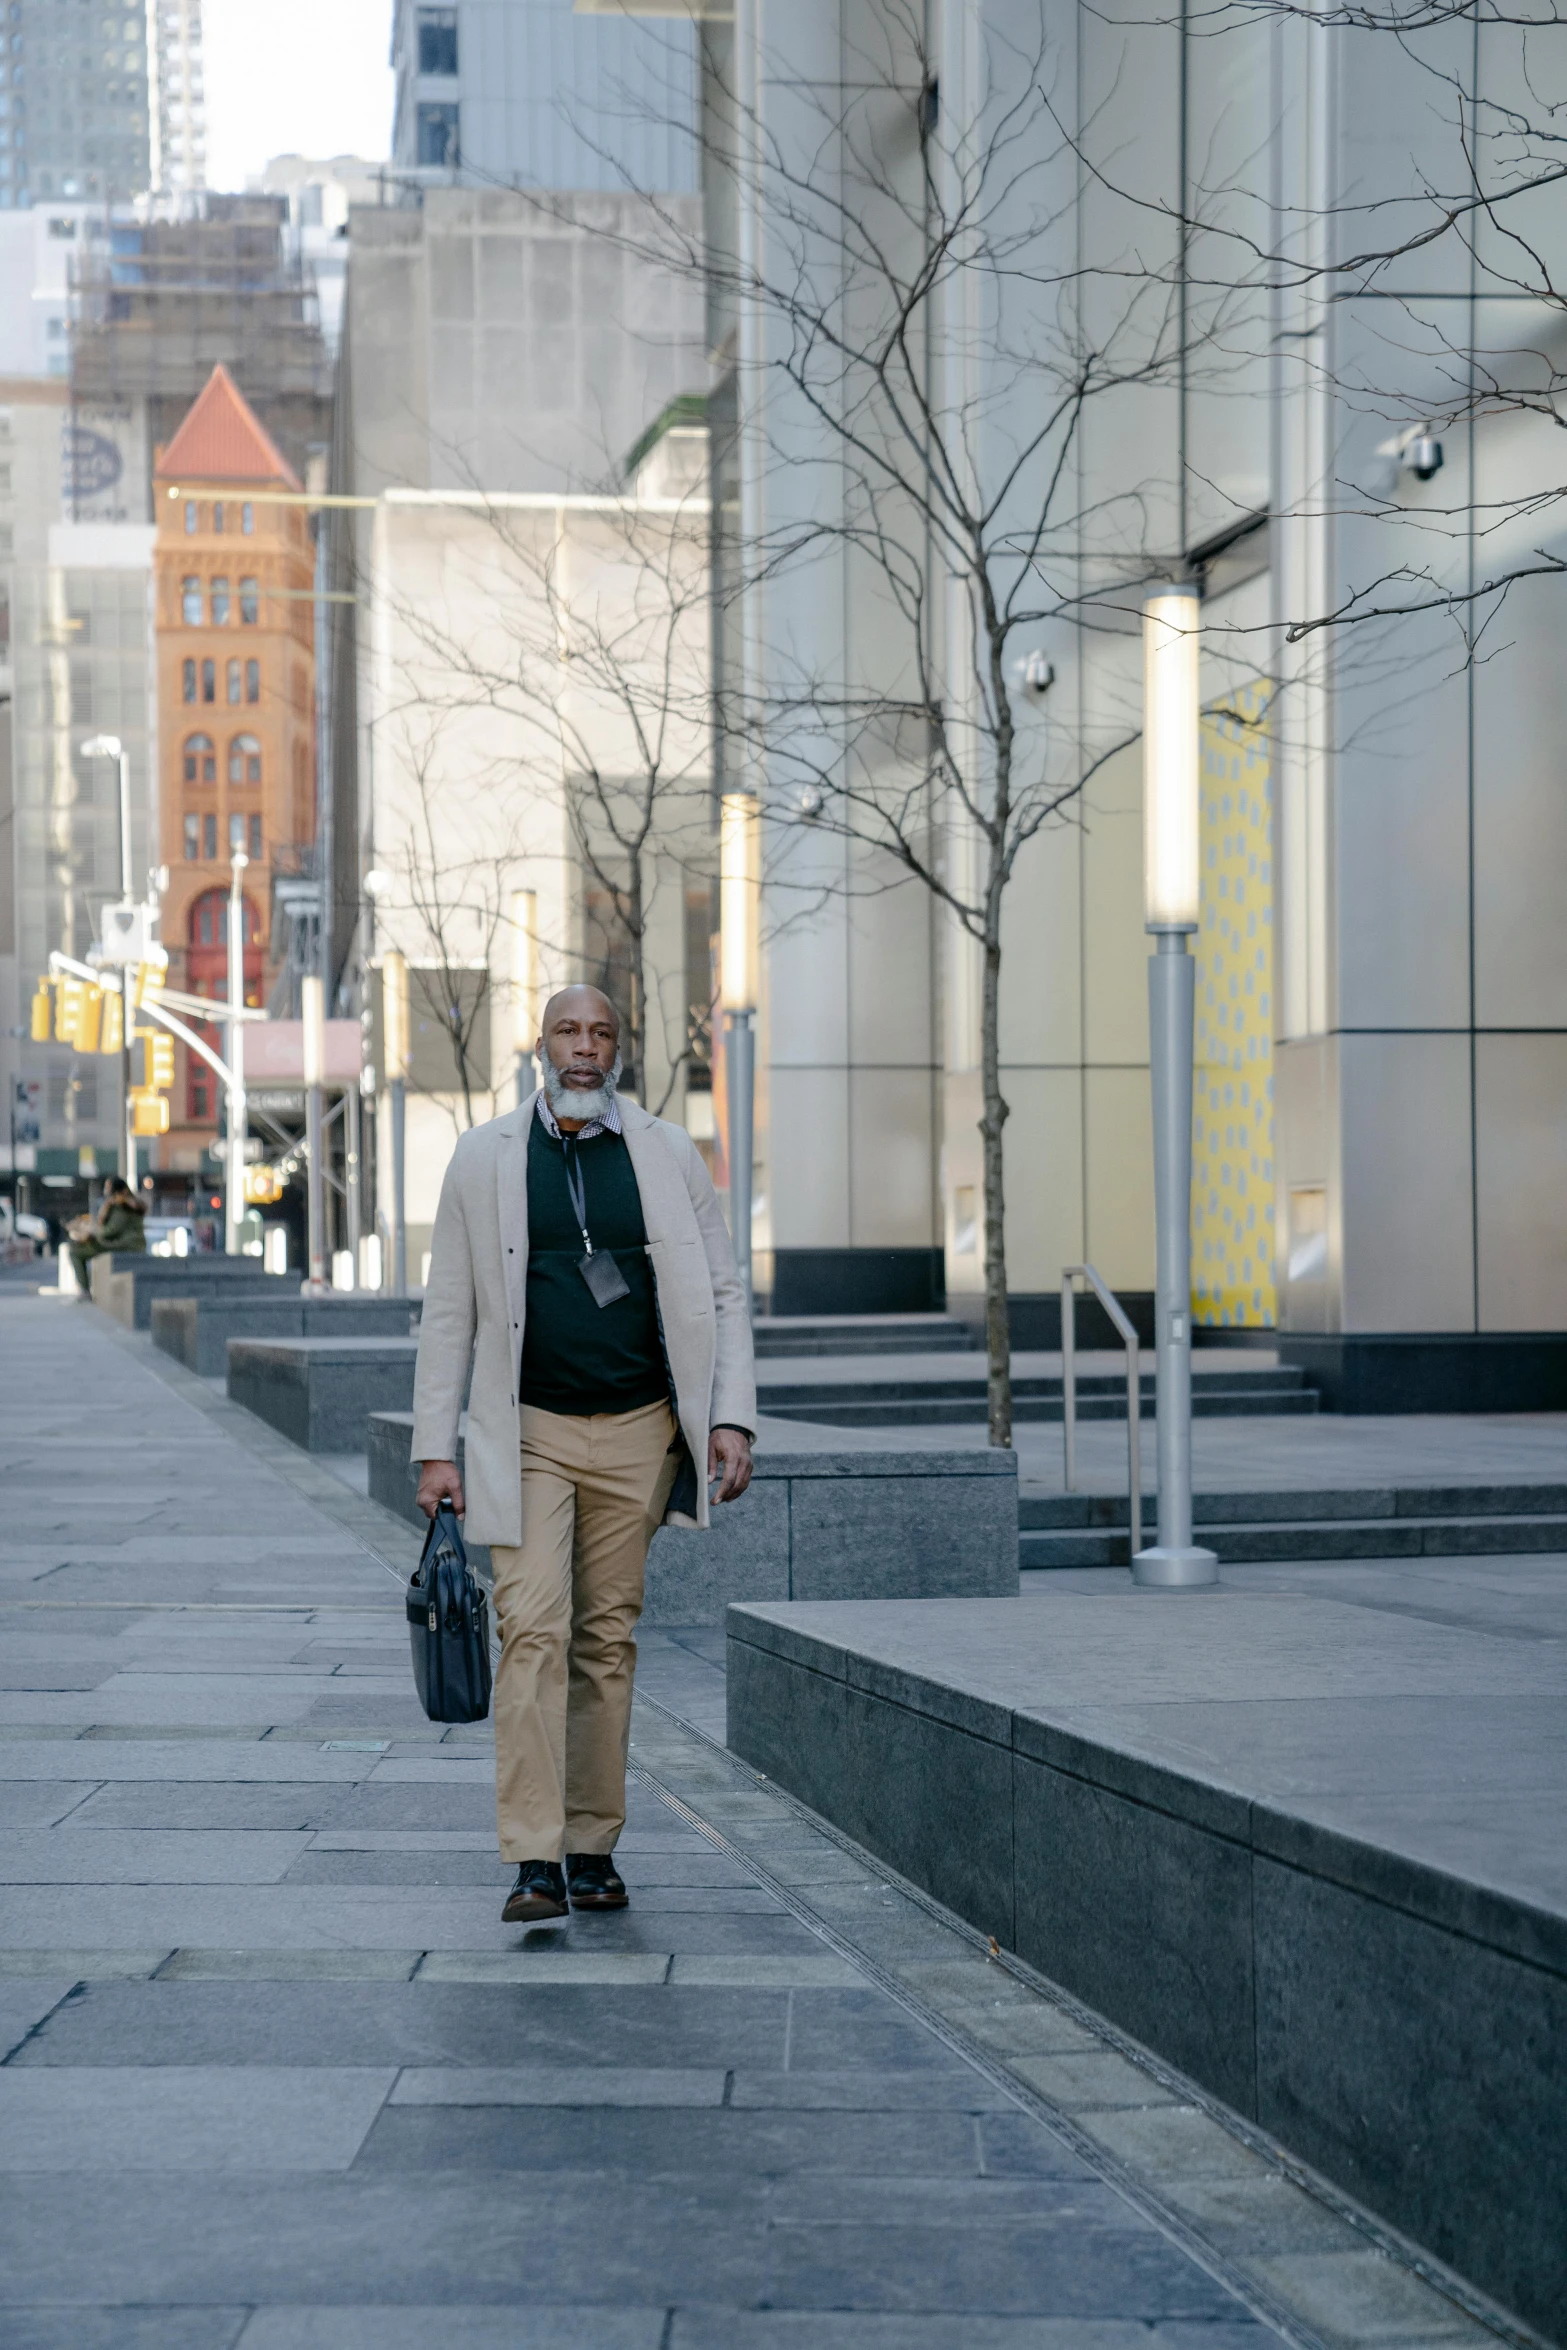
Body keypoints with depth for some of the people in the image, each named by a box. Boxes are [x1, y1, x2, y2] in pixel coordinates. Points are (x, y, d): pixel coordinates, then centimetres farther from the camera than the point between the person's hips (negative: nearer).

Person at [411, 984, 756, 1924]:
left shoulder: (668, 1154, 5)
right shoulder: (485, 1158, 2)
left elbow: (723, 1292, 6)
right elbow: (449, 1309, 5)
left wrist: (732, 1417, -4)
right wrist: (437, 1447, 0)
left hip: (637, 1432, 2)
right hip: (528, 1432, -1)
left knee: (609, 1638, 6)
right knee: (534, 1633, -11)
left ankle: (594, 1845, 15)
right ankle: (535, 1862, -13)